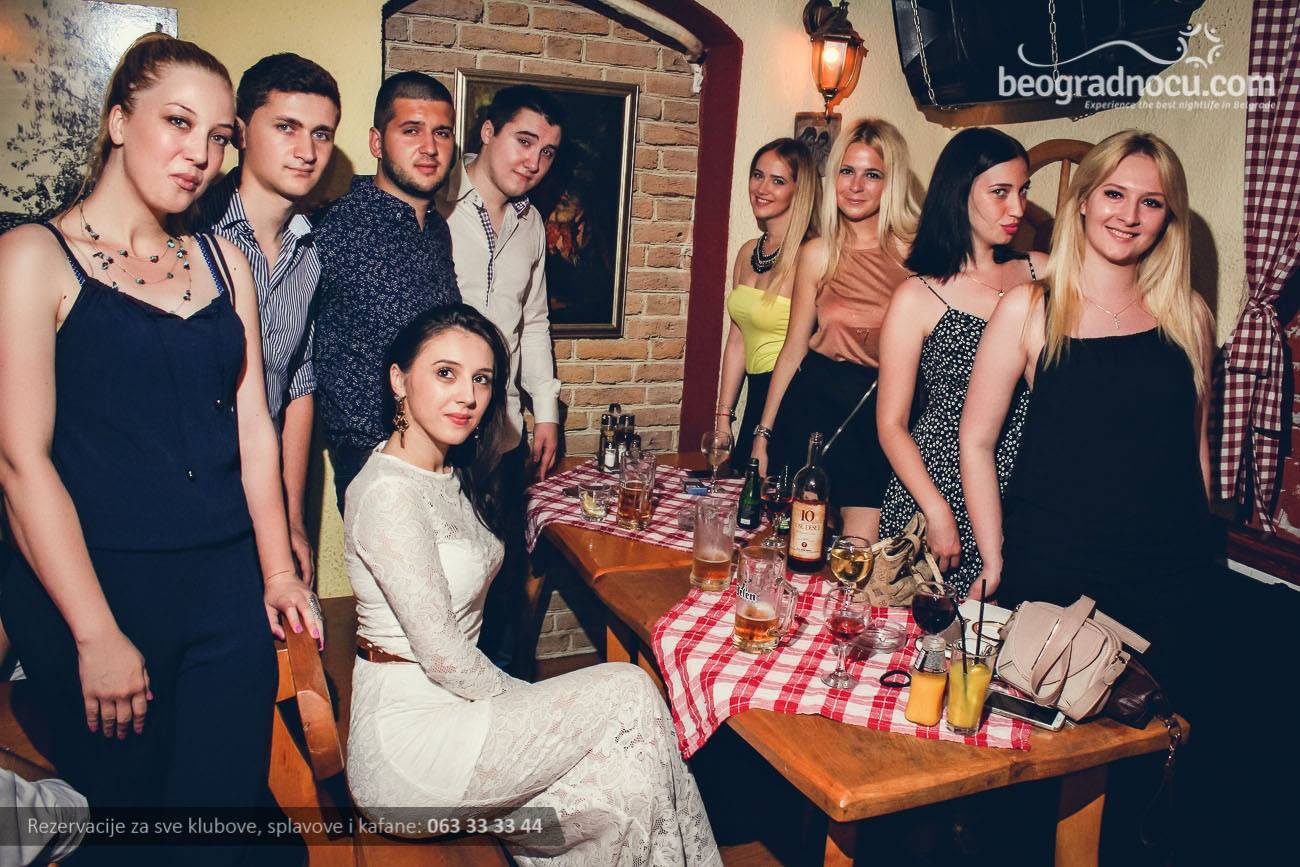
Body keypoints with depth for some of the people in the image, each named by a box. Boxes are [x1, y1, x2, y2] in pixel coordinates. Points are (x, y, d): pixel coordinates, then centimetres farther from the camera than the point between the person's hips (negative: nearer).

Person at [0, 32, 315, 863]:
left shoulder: (223, 259, 9)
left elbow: (253, 425, 9)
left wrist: (279, 572, 6)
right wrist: (97, 635, -12)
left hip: (231, 589, 4)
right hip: (94, 592, -4)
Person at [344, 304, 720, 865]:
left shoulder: (455, 475, 8)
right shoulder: (389, 493, -20)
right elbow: (444, 658, -19)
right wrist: (530, 704, -6)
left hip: (452, 704, 8)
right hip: (406, 741, -7)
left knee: (627, 790, -10)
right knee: (628, 692, -11)